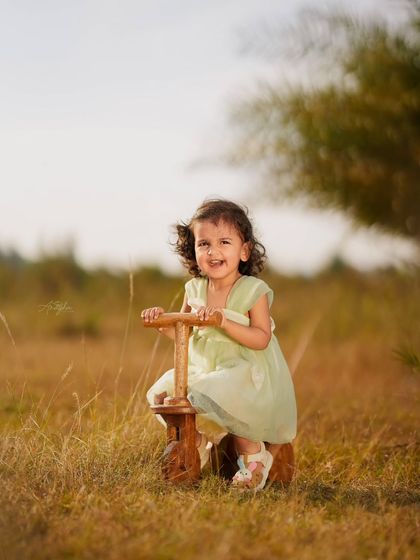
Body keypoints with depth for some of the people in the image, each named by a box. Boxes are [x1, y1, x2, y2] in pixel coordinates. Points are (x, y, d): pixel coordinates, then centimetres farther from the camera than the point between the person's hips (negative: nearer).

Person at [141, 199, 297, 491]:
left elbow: (261, 338, -19)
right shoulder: (195, 290, 5)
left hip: (247, 373, -6)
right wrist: (162, 319, -6)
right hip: (203, 368, 7)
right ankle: (200, 442, 19)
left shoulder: (253, 290, -11)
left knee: (213, 396, -32)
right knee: (164, 392, -6)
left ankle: (254, 455, -8)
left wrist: (224, 321, -30)